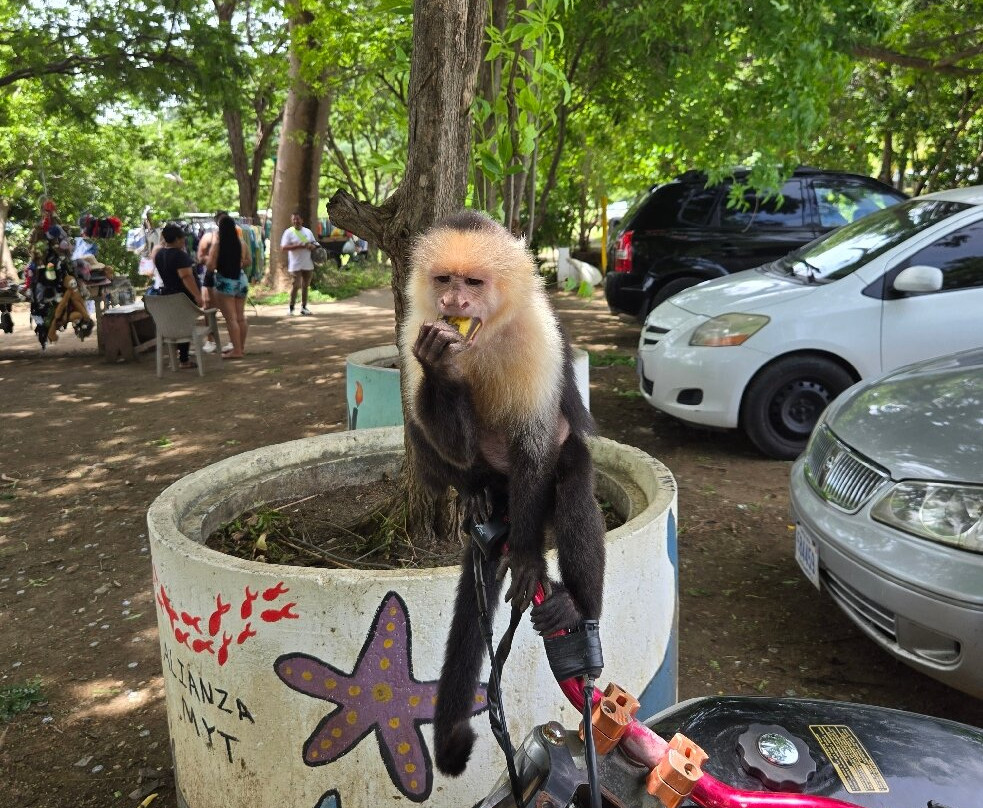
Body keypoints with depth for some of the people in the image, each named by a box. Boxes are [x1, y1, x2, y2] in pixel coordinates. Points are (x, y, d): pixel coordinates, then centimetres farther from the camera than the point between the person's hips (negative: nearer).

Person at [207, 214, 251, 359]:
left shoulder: (217, 244, -13)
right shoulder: (241, 243, 0)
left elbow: (210, 266, -12)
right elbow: (248, 261, 11)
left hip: (225, 282, -5)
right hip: (241, 280, 5)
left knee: (231, 318, -2)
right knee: (240, 317, 13)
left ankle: (236, 350, -1)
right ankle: (241, 347, 23)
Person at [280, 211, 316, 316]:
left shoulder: (307, 231, 12)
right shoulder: (288, 232, -3)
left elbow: (314, 244, 17)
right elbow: (283, 247, -12)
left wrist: (311, 246, -8)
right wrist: (298, 246, -20)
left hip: (308, 264, 5)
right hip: (295, 265, -5)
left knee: (305, 285, 10)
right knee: (296, 285, -9)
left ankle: (304, 307, 19)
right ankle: (291, 307, 1)